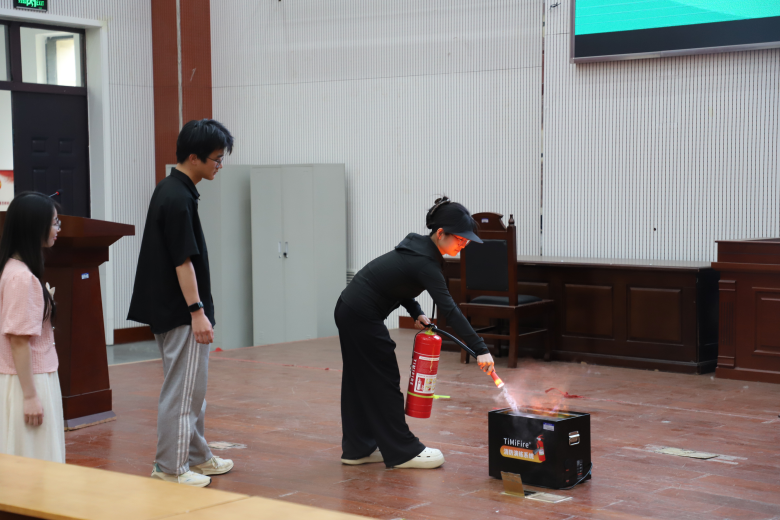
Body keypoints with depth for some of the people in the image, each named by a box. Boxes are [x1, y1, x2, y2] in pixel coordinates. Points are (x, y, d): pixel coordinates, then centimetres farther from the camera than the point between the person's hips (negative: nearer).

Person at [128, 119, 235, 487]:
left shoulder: (170, 190, 12)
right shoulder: (178, 198, -19)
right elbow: (183, 261, -22)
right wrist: (197, 311, -19)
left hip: (171, 310, 10)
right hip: (180, 313, -10)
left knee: (193, 388, 18)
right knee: (181, 390, -3)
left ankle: (197, 457, 28)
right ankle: (170, 468, 5)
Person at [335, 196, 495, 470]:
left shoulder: (418, 247, 6)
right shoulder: (425, 262, -22)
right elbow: (448, 309, -29)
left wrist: (416, 313, 2)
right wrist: (480, 349, -33)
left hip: (350, 311, 9)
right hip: (363, 317, -9)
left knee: (361, 382, 14)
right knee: (384, 383, -1)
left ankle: (357, 448, 22)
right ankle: (403, 451, 7)